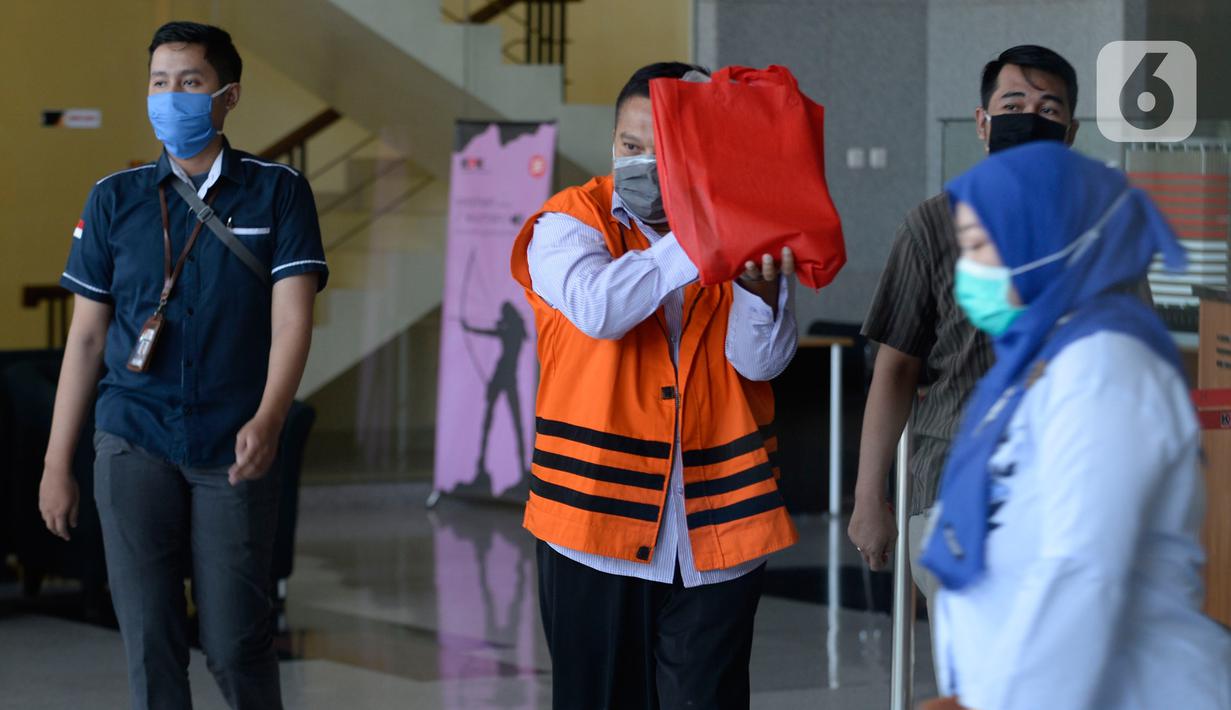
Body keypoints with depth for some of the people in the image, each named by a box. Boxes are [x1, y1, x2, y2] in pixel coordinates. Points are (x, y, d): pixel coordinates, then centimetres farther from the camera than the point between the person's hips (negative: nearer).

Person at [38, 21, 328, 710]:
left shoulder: (278, 192, 1)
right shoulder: (115, 199, 7)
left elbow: (292, 318, -9)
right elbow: (87, 336, 10)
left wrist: (268, 420, -26)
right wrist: (57, 464, 7)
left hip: (235, 451, -2)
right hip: (134, 446, 2)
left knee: (237, 642, 0)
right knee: (150, 639, 1)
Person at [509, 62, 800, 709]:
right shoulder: (570, 224, 1)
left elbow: (762, 361, -5)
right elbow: (599, 308, -21)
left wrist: (761, 285, -25)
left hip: (715, 533, 1)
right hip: (597, 518, -1)